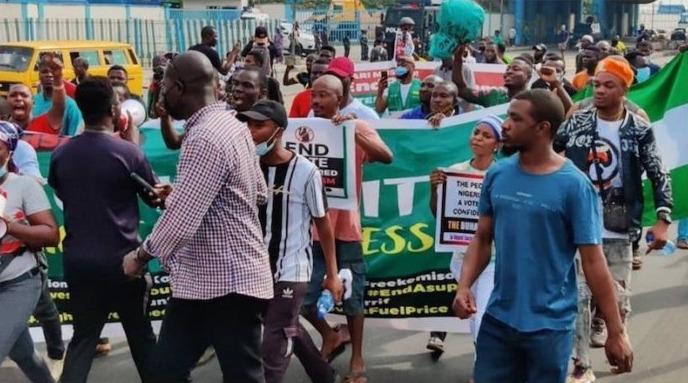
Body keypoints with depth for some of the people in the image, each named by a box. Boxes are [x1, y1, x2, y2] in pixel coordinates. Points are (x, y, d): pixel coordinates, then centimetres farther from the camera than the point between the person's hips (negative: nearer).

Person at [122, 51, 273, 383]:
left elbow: (181, 218, -26)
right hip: (202, 279, 10)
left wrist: (141, 256, -7)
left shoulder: (205, 139, -22)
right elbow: (260, 193, 18)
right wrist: (177, 193, 19)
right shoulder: (232, 125, 9)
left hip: (227, 282, -10)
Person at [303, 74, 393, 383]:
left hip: (344, 227, -2)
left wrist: (353, 130, -26)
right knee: (303, 297, 3)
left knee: (351, 297, 8)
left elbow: (386, 157, -17)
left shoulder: (357, 127, -2)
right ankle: (330, 337, 31)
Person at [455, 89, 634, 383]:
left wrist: (616, 331, -10)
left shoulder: (574, 185, -13)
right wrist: (464, 285, -8)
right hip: (497, 318, 4)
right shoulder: (497, 174, 0)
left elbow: (593, 262, -11)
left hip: (549, 325, -4)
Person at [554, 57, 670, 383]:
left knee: (619, 303, 8)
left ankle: (600, 319, 43)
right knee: (576, 297, -4)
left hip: (618, 232, 1)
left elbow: (660, 177, 1)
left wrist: (663, 219, -7)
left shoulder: (639, 130, -2)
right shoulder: (575, 123, -1)